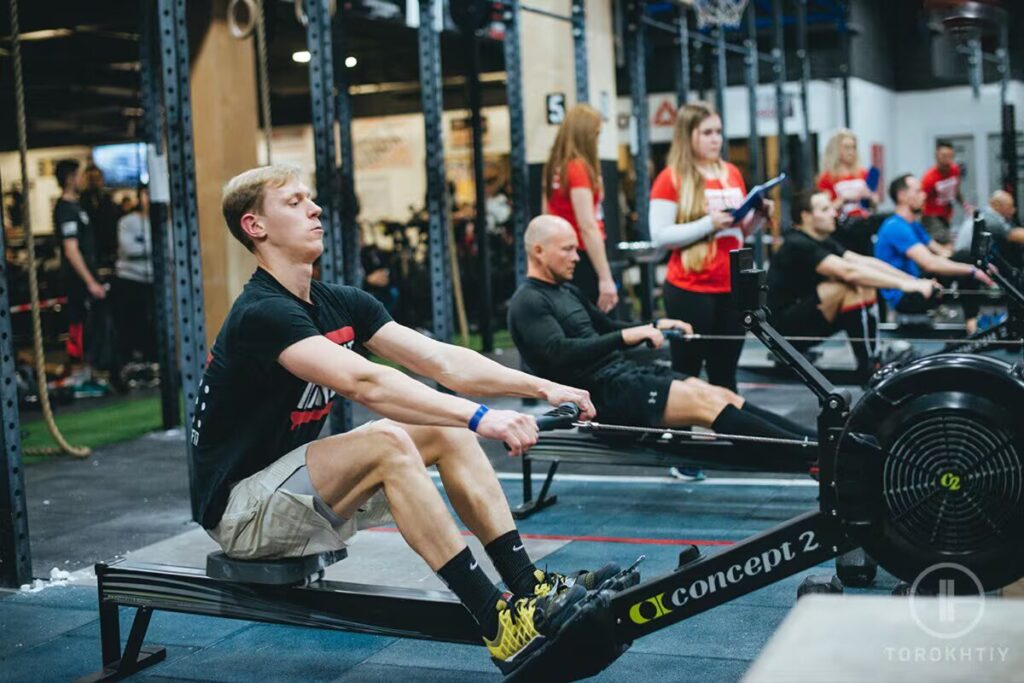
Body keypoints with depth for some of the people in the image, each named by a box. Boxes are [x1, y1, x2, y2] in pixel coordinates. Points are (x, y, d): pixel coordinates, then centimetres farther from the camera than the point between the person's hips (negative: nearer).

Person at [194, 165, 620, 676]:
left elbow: (440, 361, -4)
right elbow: (364, 383, -37)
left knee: (445, 429, -4)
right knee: (387, 441, -30)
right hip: (240, 508, -9)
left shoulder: (340, 303, 4)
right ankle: (501, 625, -29)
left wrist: (540, 387, -14)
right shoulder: (262, 314, -23)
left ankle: (532, 589, -9)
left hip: (296, 487, 9)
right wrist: (479, 417, -44)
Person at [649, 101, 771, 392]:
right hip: (690, 289, -5)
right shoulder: (670, 178, -5)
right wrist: (708, 224, -19)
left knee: (725, 371, 11)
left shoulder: (732, 173, 12)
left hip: (732, 286, 6)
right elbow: (660, 236, -12)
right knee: (686, 371, -2)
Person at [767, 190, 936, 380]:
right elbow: (848, 271, -28)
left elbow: (864, 261, 3)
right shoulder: (798, 245, -19)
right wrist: (902, 284, -28)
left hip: (803, 317, 9)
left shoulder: (823, 241, 9)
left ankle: (875, 357, -7)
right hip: (783, 327, -9)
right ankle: (867, 366, -20)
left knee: (866, 288, -1)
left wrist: (913, 280, -7)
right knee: (849, 286, -24)